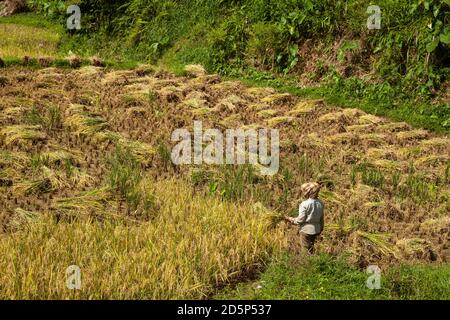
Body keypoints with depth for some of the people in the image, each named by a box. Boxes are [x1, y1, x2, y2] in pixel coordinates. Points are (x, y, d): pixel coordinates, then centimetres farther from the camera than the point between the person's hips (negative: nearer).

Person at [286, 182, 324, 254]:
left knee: (306, 250, 5)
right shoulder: (320, 203, -1)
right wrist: (321, 228, 21)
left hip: (306, 230, -6)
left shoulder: (304, 204, -19)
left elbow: (300, 220, -16)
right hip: (316, 230, 6)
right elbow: (321, 218, 8)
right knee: (311, 248, 20)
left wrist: (291, 219, -1)